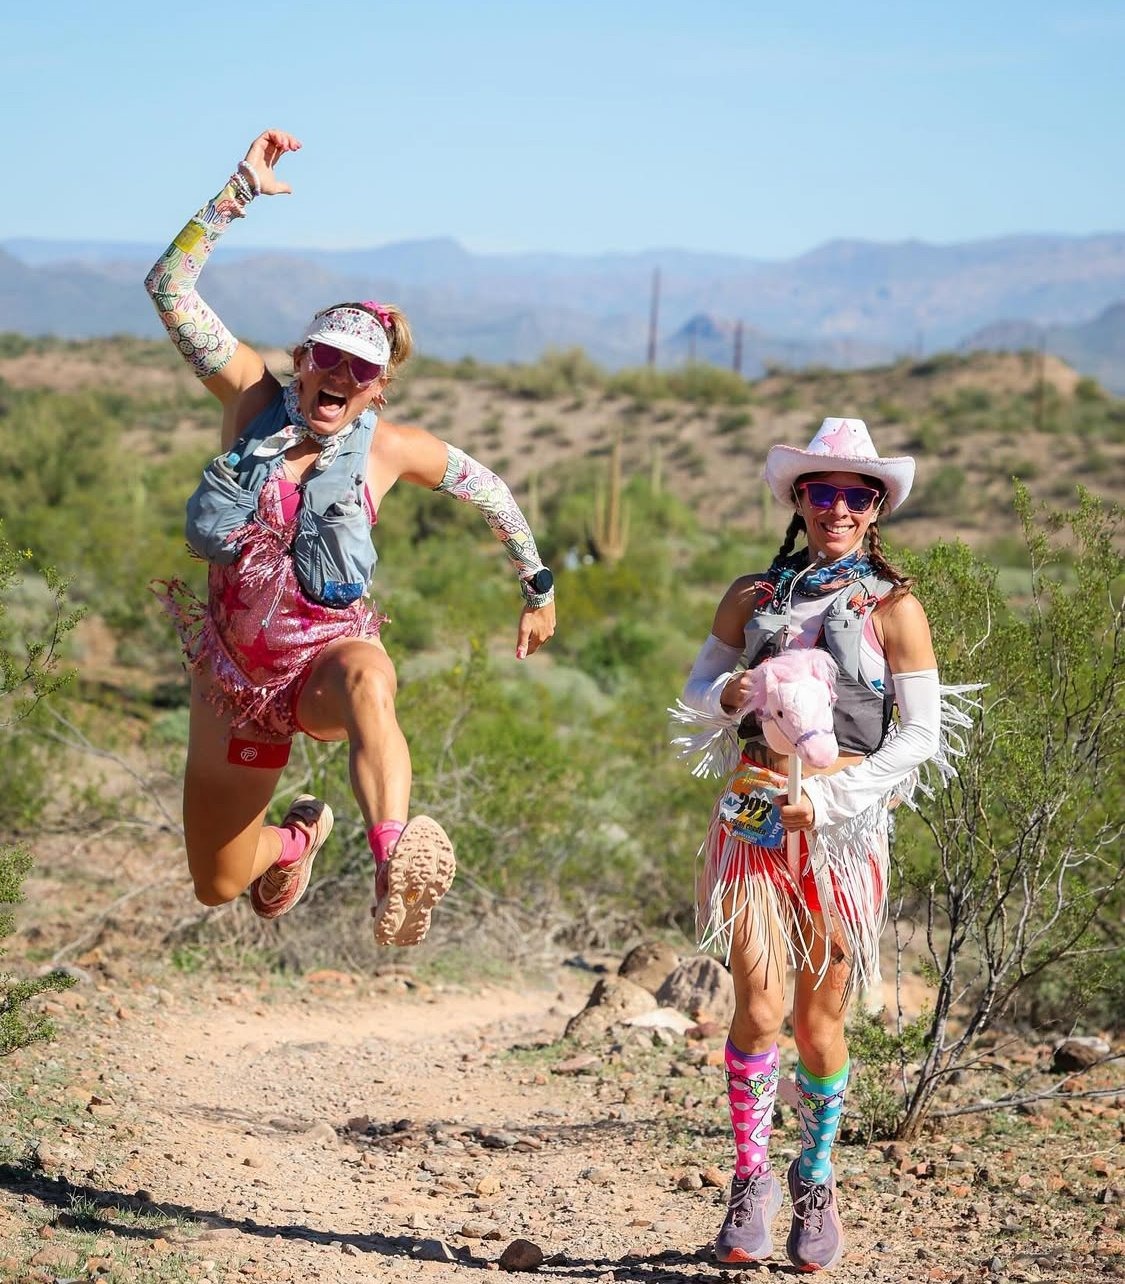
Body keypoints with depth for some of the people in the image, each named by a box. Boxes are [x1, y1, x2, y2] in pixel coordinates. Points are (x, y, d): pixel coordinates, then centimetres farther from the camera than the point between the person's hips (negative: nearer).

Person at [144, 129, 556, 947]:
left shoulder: (390, 449, -5)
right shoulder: (254, 400, -4)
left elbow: (490, 491, 13)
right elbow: (170, 289, -11)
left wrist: (539, 589, 18)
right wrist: (239, 193, -16)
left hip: (324, 659, -3)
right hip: (236, 671, 3)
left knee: (366, 677, -44)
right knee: (218, 885, 12)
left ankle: (397, 870, -67)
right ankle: (299, 837, 51)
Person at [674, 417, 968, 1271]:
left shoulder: (894, 608, 1)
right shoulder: (752, 597, 8)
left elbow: (920, 735, -2)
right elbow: (697, 691, 17)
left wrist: (824, 797, -11)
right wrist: (731, 697, -8)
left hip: (843, 826, -1)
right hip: (754, 817, 1)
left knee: (820, 1020, 3)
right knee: (759, 1003, -12)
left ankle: (817, 1183, 22)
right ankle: (752, 1179, 2)